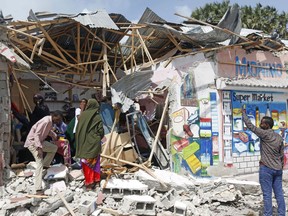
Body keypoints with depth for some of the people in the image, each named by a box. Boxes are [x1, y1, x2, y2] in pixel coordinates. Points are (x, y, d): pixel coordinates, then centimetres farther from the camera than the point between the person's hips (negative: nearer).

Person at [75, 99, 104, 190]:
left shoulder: (82, 115, -3)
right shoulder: (97, 117, -9)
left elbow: (77, 129, 2)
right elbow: (101, 131, -7)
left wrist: (79, 140, 14)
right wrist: (98, 138, 13)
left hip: (82, 142, 2)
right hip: (93, 142, -2)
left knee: (85, 162, 10)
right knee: (93, 162, 8)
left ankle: (88, 181, 16)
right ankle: (92, 181, 10)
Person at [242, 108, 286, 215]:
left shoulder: (265, 134, -11)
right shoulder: (279, 137, 10)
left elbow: (250, 126, -8)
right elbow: (282, 155, 13)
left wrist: (244, 113, 3)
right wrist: (280, 168, 20)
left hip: (266, 168, -7)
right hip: (278, 169, 7)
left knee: (267, 194, -2)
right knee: (279, 193, 10)